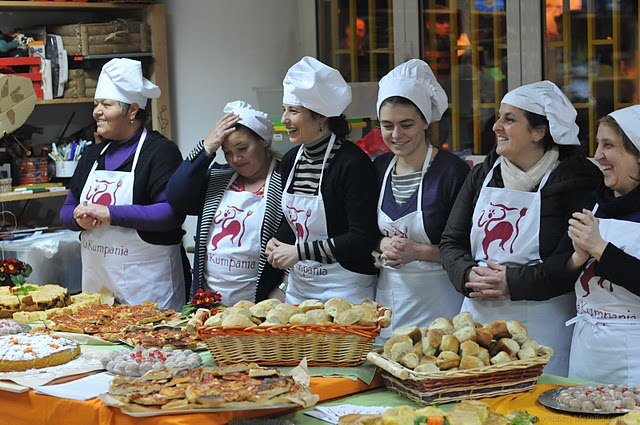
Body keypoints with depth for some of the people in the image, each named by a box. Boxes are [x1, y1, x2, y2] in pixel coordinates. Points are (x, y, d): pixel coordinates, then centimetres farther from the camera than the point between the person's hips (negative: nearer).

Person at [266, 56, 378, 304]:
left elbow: (363, 238, -19)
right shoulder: (291, 160, 6)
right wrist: (278, 241, -2)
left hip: (345, 290, -7)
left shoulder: (352, 163, -16)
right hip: (298, 287, 7)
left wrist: (300, 251, -19)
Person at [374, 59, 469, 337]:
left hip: (438, 302, -5)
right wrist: (382, 246, -6)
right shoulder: (378, 169, 7)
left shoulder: (452, 171, -11)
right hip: (387, 297, 5)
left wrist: (418, 251, -19)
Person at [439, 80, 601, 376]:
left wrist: (514, 282, -18)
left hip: (542, 326, -4)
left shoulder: (575, 179, -5)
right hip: (479, 316, 5)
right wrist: (468, 275, -10)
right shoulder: (483, 174, 12)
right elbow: (451, 241, 11)